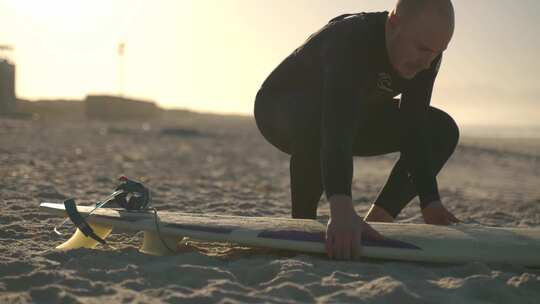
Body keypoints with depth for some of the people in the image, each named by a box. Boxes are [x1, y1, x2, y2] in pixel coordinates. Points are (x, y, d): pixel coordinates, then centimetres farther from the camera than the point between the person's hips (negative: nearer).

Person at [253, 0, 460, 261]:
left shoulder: (426, 55, -18)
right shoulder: (350, 40, -39)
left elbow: (415, 128, -18)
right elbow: (336, 125, -53)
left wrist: (429, 201, -28)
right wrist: (342, 211, -65)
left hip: (350, 115, 6)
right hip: (280, 111, -6)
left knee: (442, 130, -7)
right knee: (318, 117, -42)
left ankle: (378, 219, -4)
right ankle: (302, 220, -21)